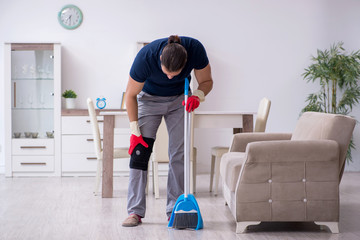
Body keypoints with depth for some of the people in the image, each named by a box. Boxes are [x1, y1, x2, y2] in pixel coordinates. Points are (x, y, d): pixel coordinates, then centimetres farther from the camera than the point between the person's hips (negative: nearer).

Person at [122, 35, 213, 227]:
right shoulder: (145, 57, -35)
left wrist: (197, 96, -34)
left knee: (179, 155, -5)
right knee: (139, 152, -11)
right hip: (149, 99, -1)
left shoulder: (195, 49, -31)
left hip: (179, 100, 2)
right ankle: (135, 211, -6)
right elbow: (131, 95, -20)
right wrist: (135, 130, -20)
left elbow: (207, 81, -13)